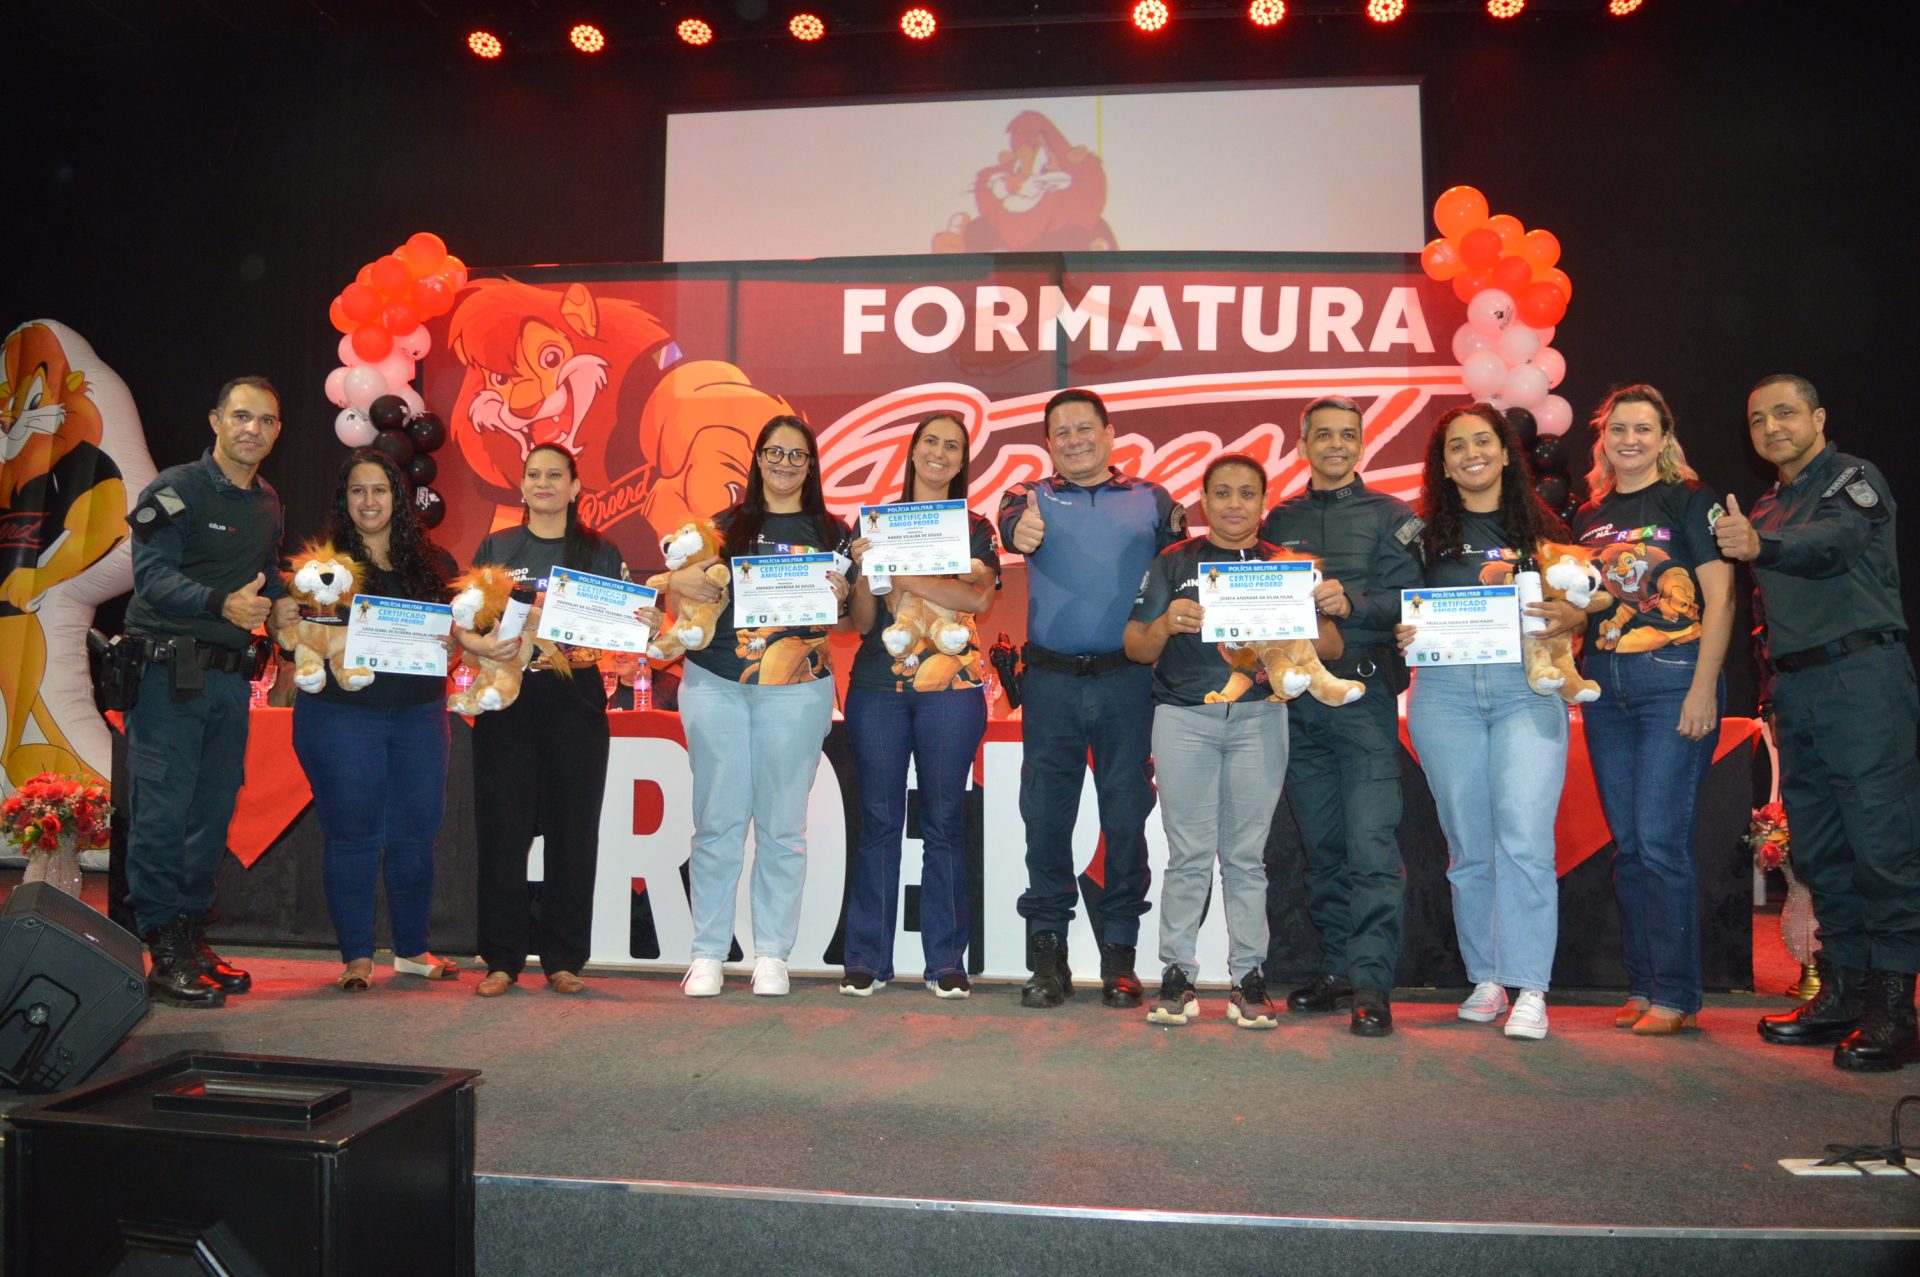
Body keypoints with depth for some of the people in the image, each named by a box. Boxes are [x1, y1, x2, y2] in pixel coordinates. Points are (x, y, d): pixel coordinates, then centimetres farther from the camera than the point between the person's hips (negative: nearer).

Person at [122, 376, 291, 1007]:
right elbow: (152, 576, -15)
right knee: (163, 811, -5)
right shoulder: (176, 489, -6)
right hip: (170, 671, -7)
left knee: (214, 810, 10)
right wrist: (222, 602, -29)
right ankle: (163, 953, 2)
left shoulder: (268, 503, 15)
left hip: (230, 675, 7)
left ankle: (194, 938, 20)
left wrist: (280, 603, 6)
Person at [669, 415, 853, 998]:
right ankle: (707, 954, 10)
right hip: (715, 686, 1)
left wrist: (840, 595, -11)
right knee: (718, 821, 2)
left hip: (796, 691, -1)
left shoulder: (831, 533, 11)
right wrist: (679, 580, -8)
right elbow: (685, 586, 14)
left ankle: (772, 955, 11)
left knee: (782, 825, 2)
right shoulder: (725, 526, 13)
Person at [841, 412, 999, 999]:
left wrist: (900, 572, -17)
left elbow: (979, 597, -10)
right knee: (878, 820, 2)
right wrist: (865, 568, -12)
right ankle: (867, 958, 10)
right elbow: (862, 621, 7)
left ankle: (946, 961, 9)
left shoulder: (975, 528, 11)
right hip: (877, 686, 1)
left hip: (951, 687, -1)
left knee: (944, 821, 2)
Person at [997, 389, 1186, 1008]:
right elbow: (1010, 522, -16)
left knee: (1126, 814, 3)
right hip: (1050, 682, 0)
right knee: (1045, 814, 3)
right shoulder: (1032, 496, 8)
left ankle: (1119, 952, 14)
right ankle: (1047, 950, 12)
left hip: (1127, 680, 0)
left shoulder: (1152, 501, 10)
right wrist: (1019, 531, -39)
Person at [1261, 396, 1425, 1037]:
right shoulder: (1279, 520, 16)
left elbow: (1409, 598, -6)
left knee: (1371, 844, -11)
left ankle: (1371, 984, -8)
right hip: (1297, 698, 4)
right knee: (1322, 846, 10)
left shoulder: (1389, 515, 6)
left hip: (1364, 692, -4)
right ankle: (1337, 970, 20)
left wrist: (1352, 602, -22)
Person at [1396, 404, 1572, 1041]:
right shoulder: (1424, 532, 11)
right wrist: (1404, 634, -10)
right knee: (1468, 844, 5)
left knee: (1524, 838, -12)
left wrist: (1561, 620, -10)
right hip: (1444, 691, 1)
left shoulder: (1539, 527, 12)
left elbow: (1570, 607, 11)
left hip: (1526, 686, -1)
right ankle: (1485, 979, 17)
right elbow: (1404, 614, 11)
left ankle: (1529, 989, -7)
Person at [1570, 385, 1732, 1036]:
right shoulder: (1589, 517, 16)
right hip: (1606, 688, 6)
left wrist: (1703, 689, -13)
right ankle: (1642, 986, 16)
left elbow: (1720, 598, -6)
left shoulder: (1689, 501, 0)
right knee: (1628, 845, 8)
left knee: (1661, 840, -9)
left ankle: (1676, 995, 2)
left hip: (1674, 679, -5)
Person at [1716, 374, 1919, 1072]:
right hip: (1796, 687, 8)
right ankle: (1842, 995, 18)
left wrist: (1760, 545, -42)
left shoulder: (1853, 478, -1)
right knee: (1817, 849, 10)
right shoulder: (1767, 507, 21)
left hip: (1861, 677, -8)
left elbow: (1836, 540, -24)